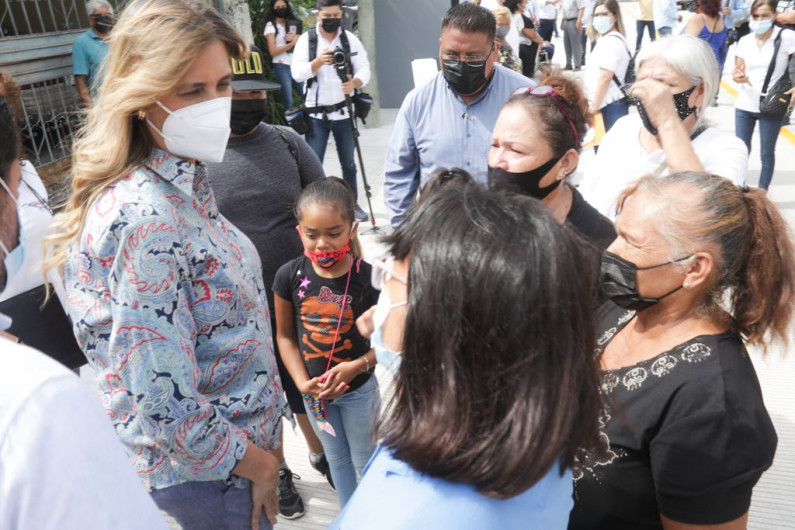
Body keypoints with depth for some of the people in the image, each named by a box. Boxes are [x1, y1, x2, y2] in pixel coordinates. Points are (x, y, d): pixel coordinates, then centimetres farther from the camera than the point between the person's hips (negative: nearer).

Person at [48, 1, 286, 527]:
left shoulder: (184, 182, -3)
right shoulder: (145, 219, -30)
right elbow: (165, 406, -29)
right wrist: (258, 465, -13)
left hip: (242, 433, 8)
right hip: (208, 472, -8)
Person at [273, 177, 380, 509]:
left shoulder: (368, 277, -23)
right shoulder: (289, 276, -16)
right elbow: (285, 336, -5)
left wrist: (356, 366, -27)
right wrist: (302, 382, -14)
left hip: (359, 388, -2)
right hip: (313, 389, 3)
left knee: (364, 458, 21)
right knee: (335, 457, 25)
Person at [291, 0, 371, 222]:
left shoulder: (350, 39, 3)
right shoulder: (306, 39, -1)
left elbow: (364, 68, -5)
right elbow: (297, 73, -12)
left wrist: (354, 83, -27)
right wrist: (318, 61, -30)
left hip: (343, 112, 2)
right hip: (316, 114, -1)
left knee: (348, 162, 11)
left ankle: (353, 204, 25)